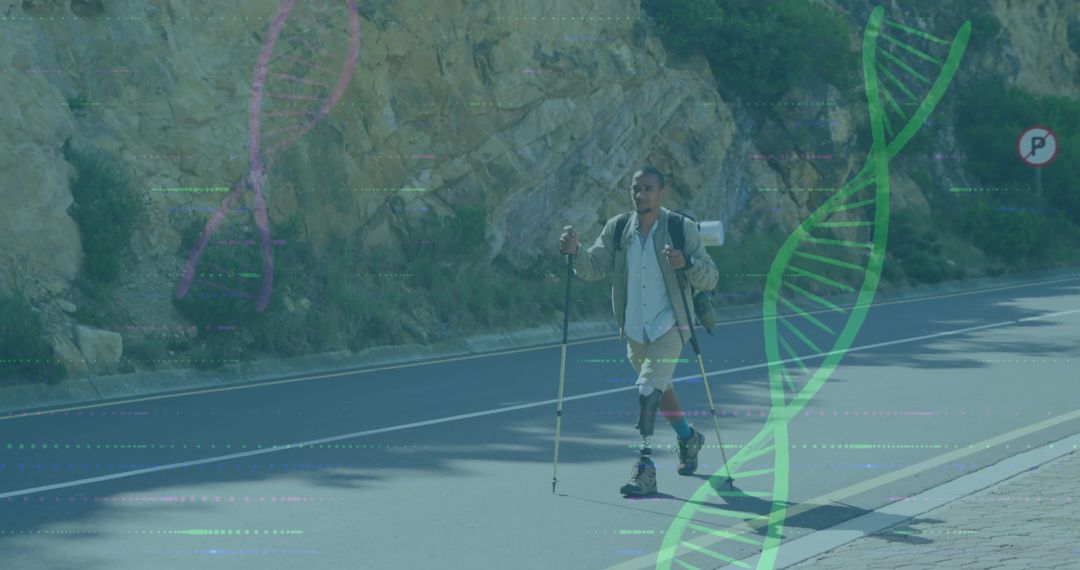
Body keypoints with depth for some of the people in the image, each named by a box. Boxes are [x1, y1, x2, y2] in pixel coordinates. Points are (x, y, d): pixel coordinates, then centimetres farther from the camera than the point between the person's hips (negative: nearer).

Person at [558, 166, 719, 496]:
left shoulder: (683, 229, -9)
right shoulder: (617, 229, 2)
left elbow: (710, 278, -10)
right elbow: (593, 268, -2)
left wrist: (687, 263, -30)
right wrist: (575, 252, -23)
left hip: (669, 327, -5)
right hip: (634, 330, 5)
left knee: (648, 388, -20)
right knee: (660, 388, 22)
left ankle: (645, 469, -20)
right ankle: (689, 438, 49)